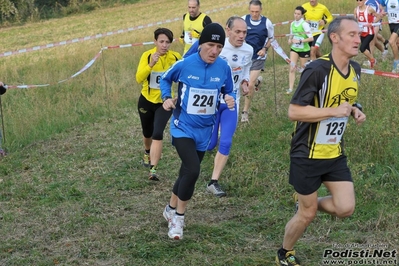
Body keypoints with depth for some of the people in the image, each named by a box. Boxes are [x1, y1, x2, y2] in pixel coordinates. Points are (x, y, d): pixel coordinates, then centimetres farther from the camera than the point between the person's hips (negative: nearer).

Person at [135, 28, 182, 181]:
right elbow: (139, 78, -28)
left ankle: (153, 170, -18)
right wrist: (151, 64, -41)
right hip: (147, 101, 1)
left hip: (165, 102, -1)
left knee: (157, 134, -20)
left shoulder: (176, 57, -13)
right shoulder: (147, 55, -16)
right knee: (147, 133, 21)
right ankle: (147, 153, 54)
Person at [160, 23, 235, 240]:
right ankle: (178, 217, 0)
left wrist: (230, 99, -16)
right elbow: (165, 79, 4)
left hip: (204, 130, 4)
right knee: (192, 170, -21)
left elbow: (228, 91, 7)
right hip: (183, 127, -4)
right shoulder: (184, 65, -15)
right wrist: (166, 98, -12)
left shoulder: (224, 68, -8)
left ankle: (172, 209, 41)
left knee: (187, 171, 17)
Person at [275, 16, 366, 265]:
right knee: (308, 214, 5)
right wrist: (334, 111, -27)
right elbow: (294, 111, -24)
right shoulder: (317, 70, -22)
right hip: (308, 154, -6)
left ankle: (306, 205, 28)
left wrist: (355, 110, 0)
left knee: (346, 208, -2)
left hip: (335, 153, 6)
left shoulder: (355, 69, 2)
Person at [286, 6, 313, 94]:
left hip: (304, 50, -4)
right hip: (294, 49, 4)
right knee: (292, 68, -9)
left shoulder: (304, 24, -17)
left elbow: (311, 38, -21)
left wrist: (300, 41, -25)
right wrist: (290, 39, -2)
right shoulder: (292, 24, 2)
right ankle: (290, 88, -11)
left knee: (304, 67, 12)